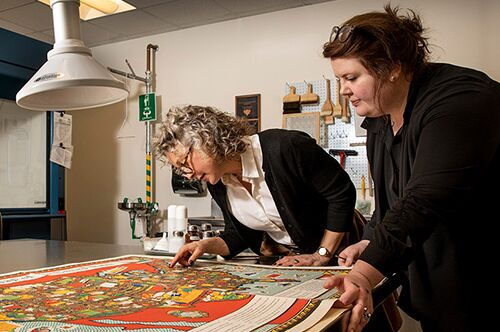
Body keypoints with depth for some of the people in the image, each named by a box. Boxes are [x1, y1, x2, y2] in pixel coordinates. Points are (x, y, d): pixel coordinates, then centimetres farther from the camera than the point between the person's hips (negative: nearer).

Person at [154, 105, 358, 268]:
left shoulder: (284, 147, -24)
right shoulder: (217, 183, -4)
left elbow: (342, 193, -16)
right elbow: (239, 236, 8)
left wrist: (321, 256, -14)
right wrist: (207, 245, -12)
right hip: (280, 261, 5)